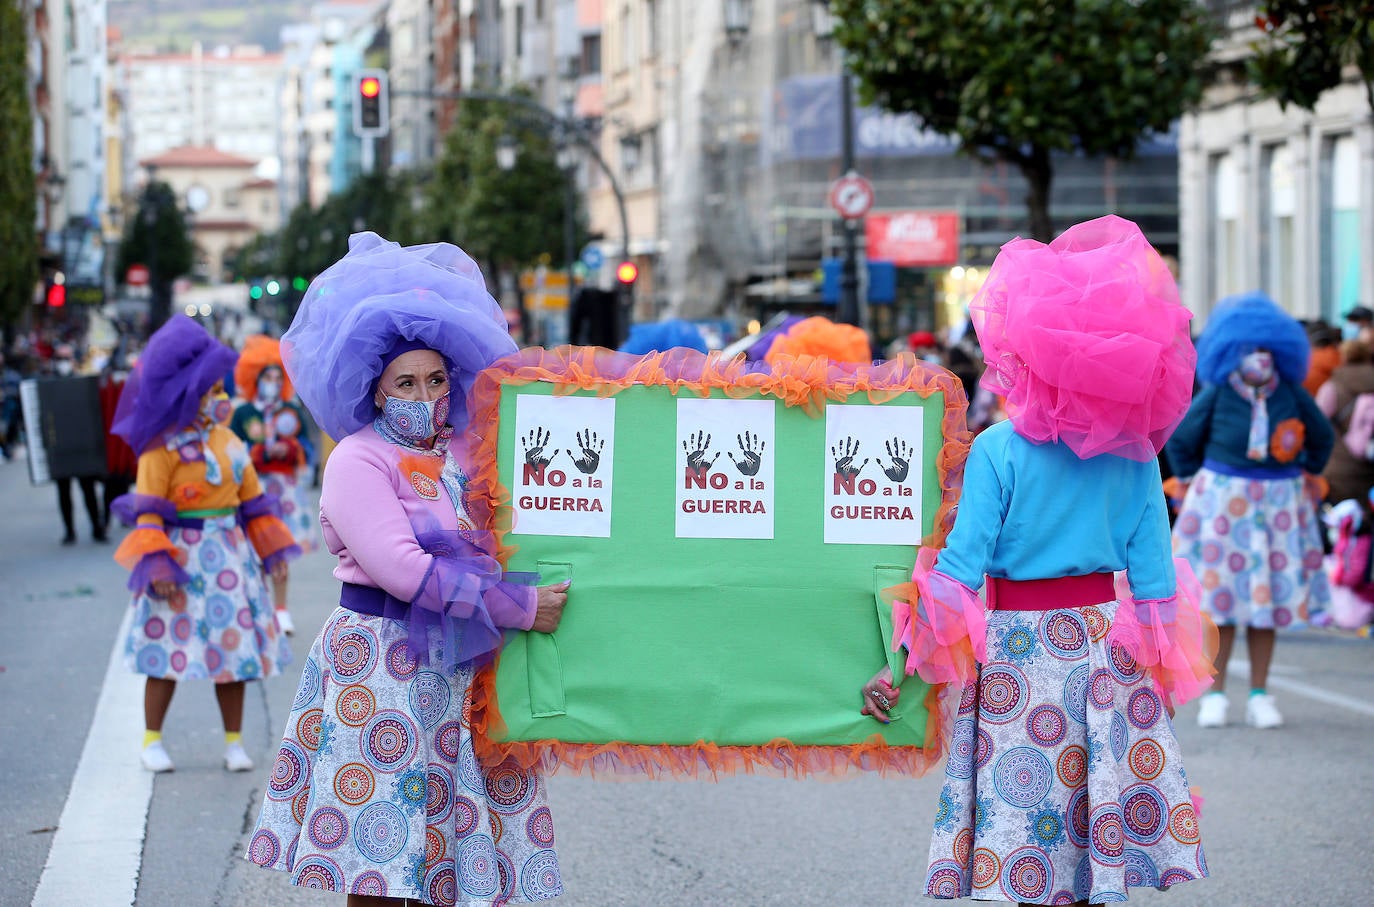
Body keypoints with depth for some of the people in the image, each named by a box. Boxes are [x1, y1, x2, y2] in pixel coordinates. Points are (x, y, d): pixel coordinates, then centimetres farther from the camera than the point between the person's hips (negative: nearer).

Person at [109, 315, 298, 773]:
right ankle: (152, 740, 11)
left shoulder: (228, 442, 8)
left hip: (227, 556, 5)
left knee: (234, 648, 7)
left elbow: (253, 499, 15)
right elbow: (149, 510, -12)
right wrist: (156, 566, -18)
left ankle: (234, 741, 16)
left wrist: (271, 549, 15)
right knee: (170, 653, -1)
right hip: (183, 556, -5)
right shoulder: (162, 450, -10)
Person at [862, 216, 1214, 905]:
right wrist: (1163, 670, 12)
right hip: (1105, 647, 4)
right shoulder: (1136, 456, -2)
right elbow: (1151, 577, 1)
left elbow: (959, 570, -13)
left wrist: (899, 665, -8)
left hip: (1018, 650, -4)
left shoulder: (997, 450, -12)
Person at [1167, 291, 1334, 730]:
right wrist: (1191, 480, 11)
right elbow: (1180, 440, 8)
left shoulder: (1290, 394, 0)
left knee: (1268, 597, 4)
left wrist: (1308, 474, 15)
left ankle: (1259, 697, 12)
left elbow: (1322, 436, 17)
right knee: (1219, 600, -2)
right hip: (1223, 499, -2)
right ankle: (1215, 695, 6)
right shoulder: (1216, 394, -5)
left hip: (1278, 503, 2)